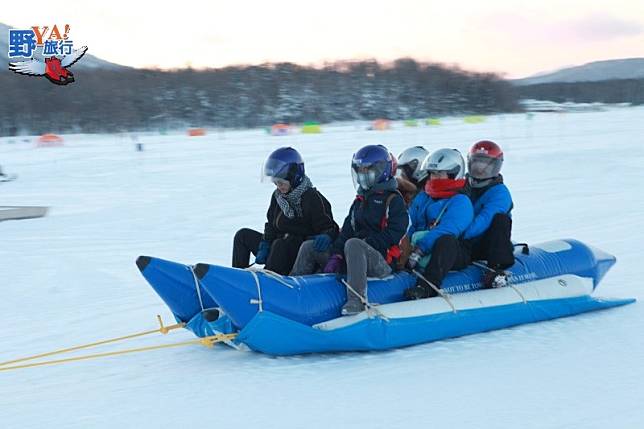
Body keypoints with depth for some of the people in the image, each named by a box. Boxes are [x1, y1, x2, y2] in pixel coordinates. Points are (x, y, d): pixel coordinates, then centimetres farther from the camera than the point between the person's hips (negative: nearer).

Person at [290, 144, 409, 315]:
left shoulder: (393, 200, 0)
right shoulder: (360, 201, 23)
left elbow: (393, 235, -13)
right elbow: (347, 230, 12)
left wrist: (367, 243, -20)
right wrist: (336, 256, -3)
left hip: (382, 261, -8)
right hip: (355, 259, 8)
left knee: (352, 244, -40)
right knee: (309, 247, 1)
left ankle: (356, 299, -46)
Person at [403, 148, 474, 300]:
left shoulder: (461, 202, -2)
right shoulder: (422, 198, 20)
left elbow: (446, 231, -18)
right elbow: (409, 226, 11)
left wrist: (419, 250, -28)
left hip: (454, 254, -7)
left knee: (446, 240, -37)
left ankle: (427, 287, -53)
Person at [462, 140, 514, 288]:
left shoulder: (500, 193, -8)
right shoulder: (462, 187, 11)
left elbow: (485, 220, -24)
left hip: (487, 247, -3)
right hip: (465, 246, 3)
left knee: (500, 218, -30)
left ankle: (496, 269, -37)